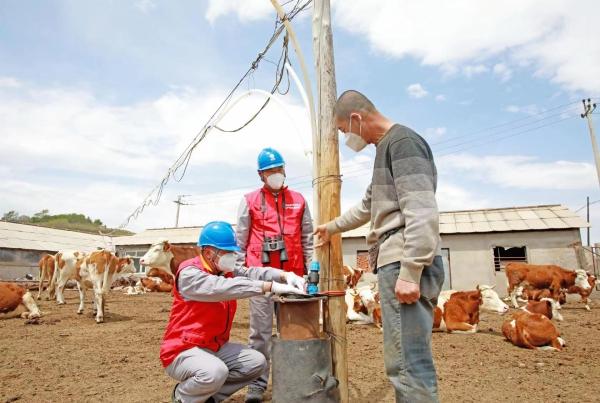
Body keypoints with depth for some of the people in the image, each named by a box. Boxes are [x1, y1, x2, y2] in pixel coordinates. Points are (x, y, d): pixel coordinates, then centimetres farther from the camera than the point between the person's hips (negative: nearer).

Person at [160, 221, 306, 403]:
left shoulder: (226, 270, 5)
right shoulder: (189, 273, -21)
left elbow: (251, 273, -8)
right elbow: (223, 288, -35)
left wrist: (286, 276, -28)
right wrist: (272, 286, -40)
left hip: (215, 346, 8)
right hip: (183, 350, -8)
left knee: (256, 362, -3)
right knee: (215, 372, -33)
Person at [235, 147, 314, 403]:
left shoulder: (298, 200, 11)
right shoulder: (250, 201, 6)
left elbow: (308, 237, 10)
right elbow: (240, 239, 4)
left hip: (292, 272, 2)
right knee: (261, 330, 2)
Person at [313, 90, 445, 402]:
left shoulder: (402, 141, -7)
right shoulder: (386, 147, 23)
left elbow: (422, 213, -19)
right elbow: (368, 206, 34)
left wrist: (409, 272, -22)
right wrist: (333, 226, 44)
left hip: (404, 264, -10)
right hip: (396, 262, 10)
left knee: (408, 364, -6)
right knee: (404, 361, 15)